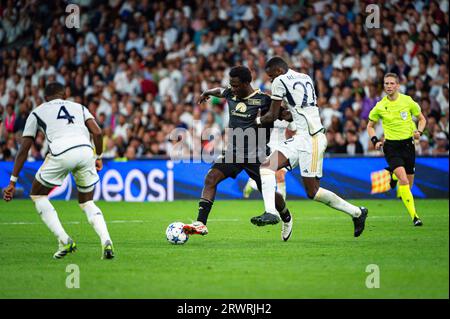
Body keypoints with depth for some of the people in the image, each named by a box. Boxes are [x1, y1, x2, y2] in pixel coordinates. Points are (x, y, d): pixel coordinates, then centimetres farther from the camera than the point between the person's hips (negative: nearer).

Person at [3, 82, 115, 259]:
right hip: (86, 150, 3)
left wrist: (13, 181, 24)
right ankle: (106, 241, -2)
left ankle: (64, 240, 7)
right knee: (86, 202, 22)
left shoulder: (37, 112, 26)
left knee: (37, 194, 21)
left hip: (61, 154, -3)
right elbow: (97, 133, 14)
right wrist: (98, 157, 30)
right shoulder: (79, 107, 31)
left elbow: (24, 149, 22)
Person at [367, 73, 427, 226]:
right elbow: (370, 126, 13)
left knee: (409, 183, 8)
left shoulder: (408, 101, -2)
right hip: (391, 146, -2)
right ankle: (414, 215, -19)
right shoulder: (380, 106, -3)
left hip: (408, 144, 2)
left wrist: (419, 131, -8)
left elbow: (422, 119, 11)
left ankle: (394, 176, 44)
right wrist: (375, 141, -3)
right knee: (404, 180, -20)